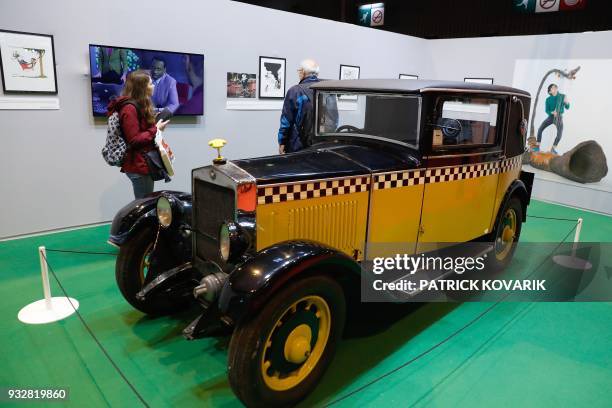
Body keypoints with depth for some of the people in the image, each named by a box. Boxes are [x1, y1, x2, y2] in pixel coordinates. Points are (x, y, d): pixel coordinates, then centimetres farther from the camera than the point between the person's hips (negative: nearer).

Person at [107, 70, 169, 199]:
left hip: (143, 163, 10)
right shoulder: (129, 108, -16)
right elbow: (134, 140, -19)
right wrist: (156, 129, -15)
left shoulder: (138, 105, 14)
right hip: (139, 166, -10)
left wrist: (155, 124, 7)